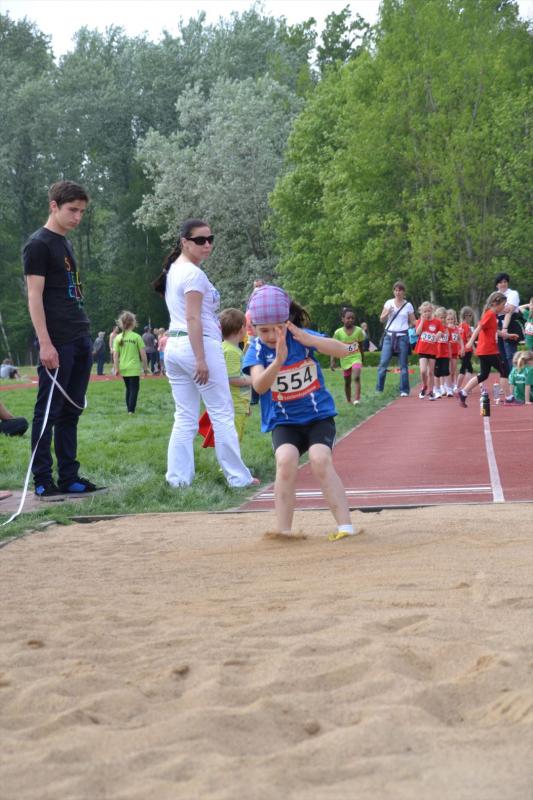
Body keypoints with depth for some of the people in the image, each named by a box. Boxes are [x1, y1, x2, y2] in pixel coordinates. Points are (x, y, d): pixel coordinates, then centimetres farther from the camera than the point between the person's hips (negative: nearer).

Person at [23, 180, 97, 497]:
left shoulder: (66, 244, 18)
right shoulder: (39, 244, -7)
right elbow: (35, 296, -12)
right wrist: (45, 343, -18)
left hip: (80, 341, 8)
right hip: (57, 344, -8)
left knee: (71, 412, 9)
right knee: (49, 412, -4)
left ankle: (69, 476, 13)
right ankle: (43, 480, 1)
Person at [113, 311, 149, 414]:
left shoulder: (118, 338, 0)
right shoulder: (137, 337, -8)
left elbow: (115, 355, -2)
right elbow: (143, 354, -7)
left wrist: (116, 368, 3)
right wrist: (145, 367, 3)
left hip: (123, 368, 4)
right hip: (134, 368, -4)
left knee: (128, 389, 18)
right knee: (134, 389, 1)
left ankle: (129, 409, 21)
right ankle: (131, 410, -8)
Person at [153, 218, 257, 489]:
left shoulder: (173, 270, 17)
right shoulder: (194, 273, -12)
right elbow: (193, 318, -18)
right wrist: (201, 360, -20)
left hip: (174, 345, 9)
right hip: (200, 344, -9)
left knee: (184, 417, 9)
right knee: (222, 414, -1)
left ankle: (178, 477, 5)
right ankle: (238, 477, 3)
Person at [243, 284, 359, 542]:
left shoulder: (302, 337, -6)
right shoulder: (256, 351, -7)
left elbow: (343, 350, -20)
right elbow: (259, 386, -26)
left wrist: (307, 340, -35)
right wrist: (279, 360, -44)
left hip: (318, 416, 0)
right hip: (283, 421, 0)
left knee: (320, 459, -26)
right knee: (286, 459, -27)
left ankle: (345, 526, -21)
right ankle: (284, 531, -20)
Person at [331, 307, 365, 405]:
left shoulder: (359, 330, -5)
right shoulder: (338, 332, -8)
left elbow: (361, 346, 7)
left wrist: (362, 359, 14)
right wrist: (332, 360, -12)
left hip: (356, 357, -1)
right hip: (345, 359, 1)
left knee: (357, 377, -22)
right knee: (347, 382, 12)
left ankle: (357, 399, -28)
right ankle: (348, 400, 27)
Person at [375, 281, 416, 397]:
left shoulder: (408, 305, 4)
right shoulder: (389, 303, 6)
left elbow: (413, 322, 8)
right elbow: (381, 319, 7)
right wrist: (387, 312, -11)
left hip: (402, 336, -1)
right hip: (389, 335, 1)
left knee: (403, 365, 1)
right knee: (383, 363, -5)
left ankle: (404, 390, 7)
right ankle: (379, 389, 0)